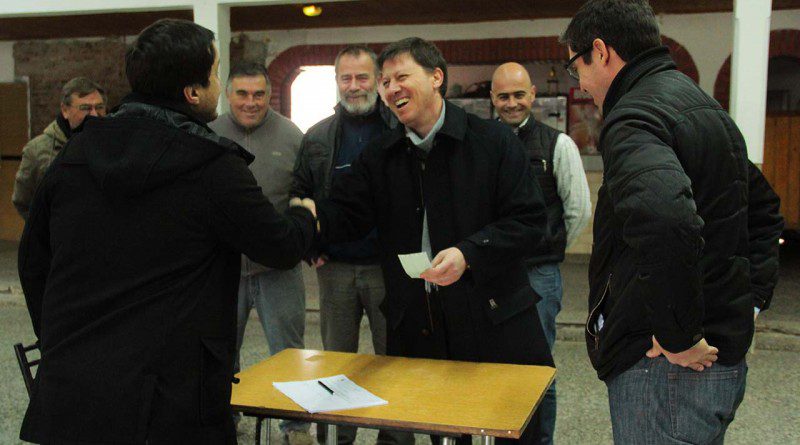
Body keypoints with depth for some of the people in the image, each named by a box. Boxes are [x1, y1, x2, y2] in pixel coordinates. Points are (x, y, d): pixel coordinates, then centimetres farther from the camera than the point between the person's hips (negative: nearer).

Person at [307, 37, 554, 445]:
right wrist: (314, 216, -21)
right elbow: (346, 213, 2)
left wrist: (468, 254, -20)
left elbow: (529, 221, -8)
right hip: (413, 325, 3)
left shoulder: (494, 141, -4)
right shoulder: (379, 155, 10)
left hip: (491, 318, -3)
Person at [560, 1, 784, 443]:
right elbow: (763, 209, 26)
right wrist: (751, 296, 20)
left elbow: (665, 220, -38)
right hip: (724, 354, 10)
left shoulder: (633, 119, -17)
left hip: (668, 367, -10)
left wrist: (678, 337, -26)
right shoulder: (704, 105, 16)